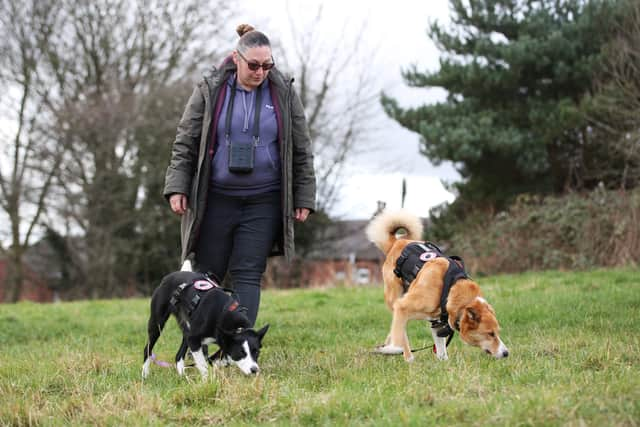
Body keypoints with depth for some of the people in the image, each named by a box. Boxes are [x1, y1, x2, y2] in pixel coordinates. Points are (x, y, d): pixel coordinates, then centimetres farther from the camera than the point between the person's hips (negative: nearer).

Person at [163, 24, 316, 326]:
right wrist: (177, 188, -6)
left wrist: (304, 199, 3)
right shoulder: (210, 90, -1)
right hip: (215, 200, 0)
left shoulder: (283, 93, 1)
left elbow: (301, 150, 6)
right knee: (206, 275, 5)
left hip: (263, 203, 0)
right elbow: (185, 142, 2)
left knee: (247, 276, -4)